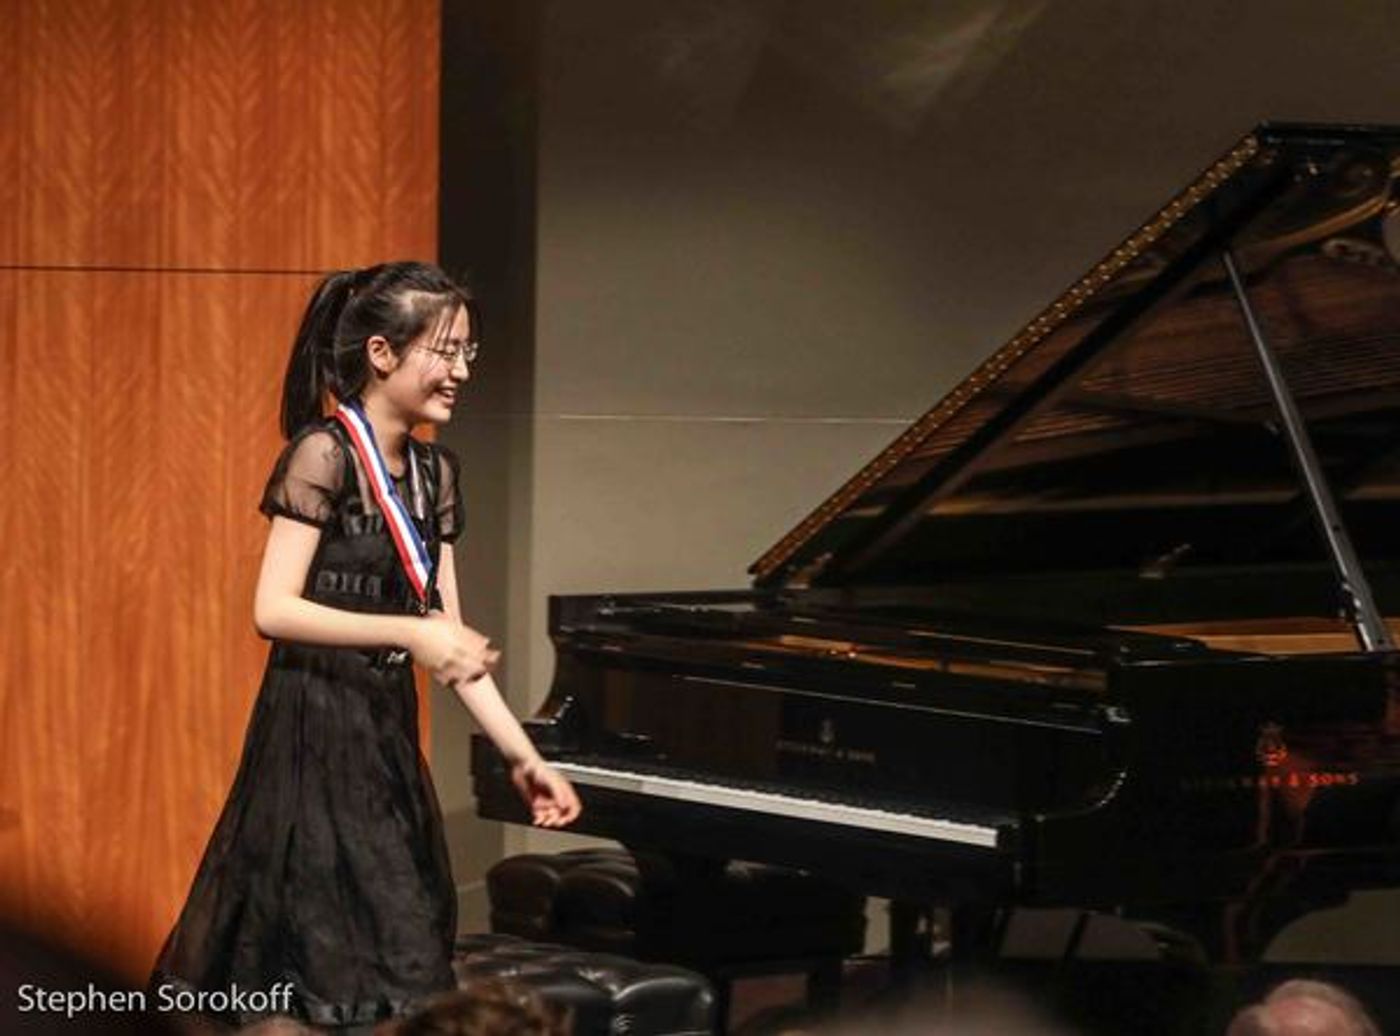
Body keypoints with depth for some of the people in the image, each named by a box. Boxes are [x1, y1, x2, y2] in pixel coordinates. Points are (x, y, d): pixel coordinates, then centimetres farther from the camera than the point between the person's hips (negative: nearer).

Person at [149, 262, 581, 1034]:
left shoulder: (433, 472, 11)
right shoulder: (324, 454, -11)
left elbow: (451, 641, 12)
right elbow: (273, 610, -19)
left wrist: (522, 755, 7)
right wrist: (409, 633, -24)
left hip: (386, 737, 8)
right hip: (316, 734, -8)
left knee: (404, 971, 8)